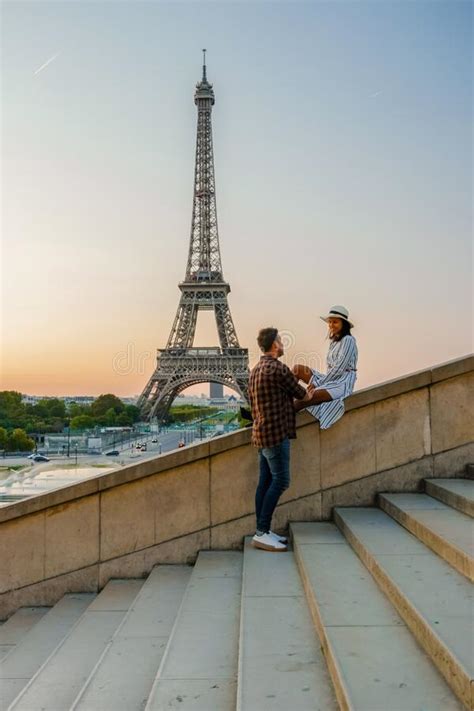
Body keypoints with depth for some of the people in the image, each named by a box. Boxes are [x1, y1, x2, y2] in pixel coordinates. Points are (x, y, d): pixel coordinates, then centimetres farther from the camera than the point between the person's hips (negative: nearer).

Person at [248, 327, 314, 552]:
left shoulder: (256, 370, 15)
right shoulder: (278, 368, -15)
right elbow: (301, 394, -5)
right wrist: (309, 395, 19)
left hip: (261, 431, 10)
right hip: (276, 432, -10)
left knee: (265, 481, 10)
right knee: (280, 481, -6)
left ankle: (262, 531, 13)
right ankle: (262, 532, -7)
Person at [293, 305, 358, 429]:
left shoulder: (348, 340, -11)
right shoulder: (334, 341, 15)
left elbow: (338, 369, -16)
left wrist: (318, 383, -13)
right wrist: (316, 382, 2)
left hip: (342, 383, -9)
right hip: (330, 379, 9)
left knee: (312, 394, -34)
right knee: (297, 369, 0)